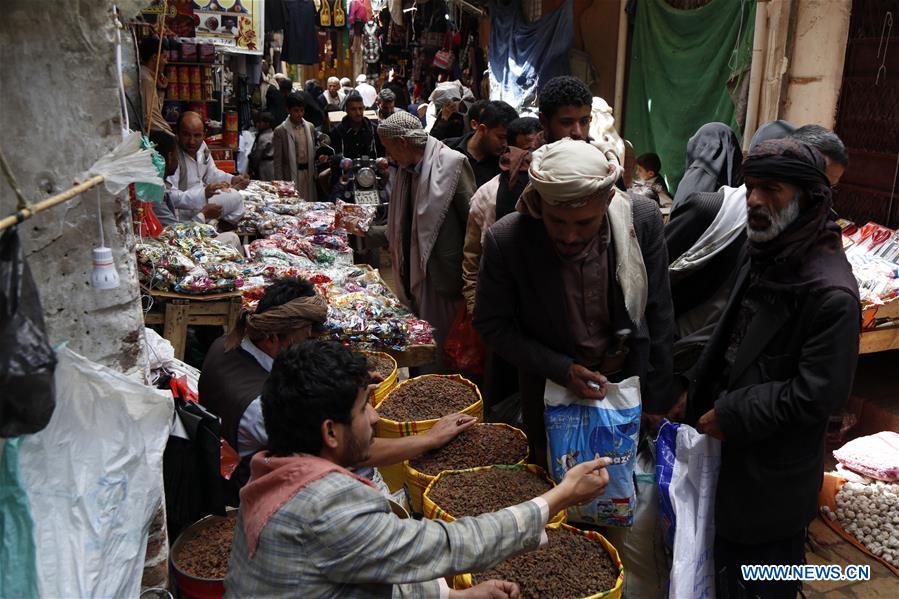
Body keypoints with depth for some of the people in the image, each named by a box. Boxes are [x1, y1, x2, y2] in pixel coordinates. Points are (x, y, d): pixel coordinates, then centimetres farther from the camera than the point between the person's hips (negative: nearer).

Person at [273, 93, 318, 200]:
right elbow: (278, 160, -4)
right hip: (291, 175, -4)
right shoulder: (280, 131, -5)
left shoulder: (310, 127, 8)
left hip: (308, 172, 4)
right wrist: (280, 182, -8)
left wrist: (315, 173, 9)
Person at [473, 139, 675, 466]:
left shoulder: (644, 218, -21)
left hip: (630, 379, 2)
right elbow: (492, 325, -12)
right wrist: (562, 369, -22)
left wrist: (656, 400, -3)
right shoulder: (505, 240, -26)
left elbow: (657, 315, -8)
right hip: (551, 388, -1)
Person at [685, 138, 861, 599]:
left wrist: (732, 414, -19)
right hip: (734, 455, 8)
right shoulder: (762, 259, 4)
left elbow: (818, 394, -24)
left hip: (776, 474, -8)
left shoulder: (831, 292, -25)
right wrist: (701, 397, 12)